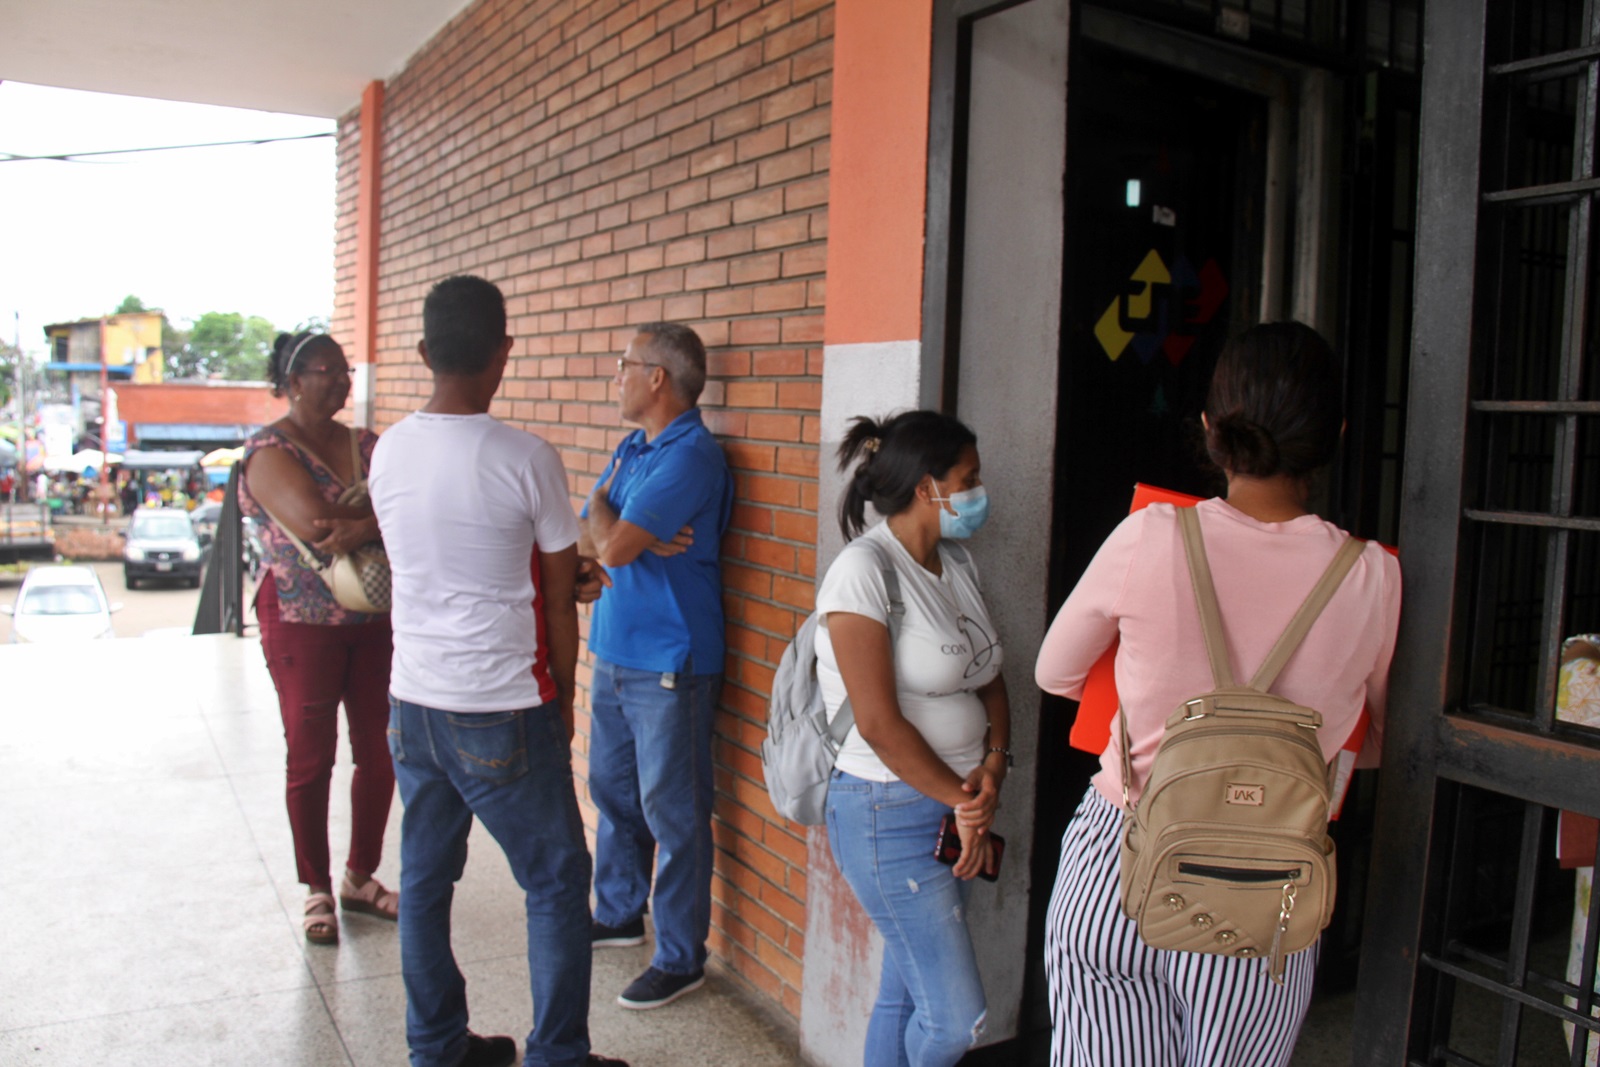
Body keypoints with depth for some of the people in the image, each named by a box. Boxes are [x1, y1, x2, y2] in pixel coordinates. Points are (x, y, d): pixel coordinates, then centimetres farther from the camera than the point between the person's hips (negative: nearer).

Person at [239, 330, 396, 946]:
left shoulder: (368, 445, 8)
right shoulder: (269, 450, -8)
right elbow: (312, 522, -24)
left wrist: (364, 527, -24)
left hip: (375, 622, 5)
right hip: (303, 624, -5)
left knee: (380, 753, 9)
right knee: (311, 759, 6)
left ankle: (361, 877, 27)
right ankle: (316, 890, 23)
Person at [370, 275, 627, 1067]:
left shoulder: (389, 451, 1)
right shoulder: (526, 459, -16)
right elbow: (561, 598, -8)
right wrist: (562, 697, 8)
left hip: (413, 701, 6)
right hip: (502, 712, -6)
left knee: (424, 879, 16)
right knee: (556, 883, 8)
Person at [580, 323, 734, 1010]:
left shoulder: (691, 456, -18)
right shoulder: (632, 448, 12)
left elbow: (613, 546, -23)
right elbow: (587, 540, 5)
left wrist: (605, 517, -1)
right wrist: (625, 537, -16)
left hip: (668, 664, -9)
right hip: (615, 651, 9)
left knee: (672, 813, 1)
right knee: (612, 791, 21)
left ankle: (681, 958, 14)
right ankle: (618, 914, 39)